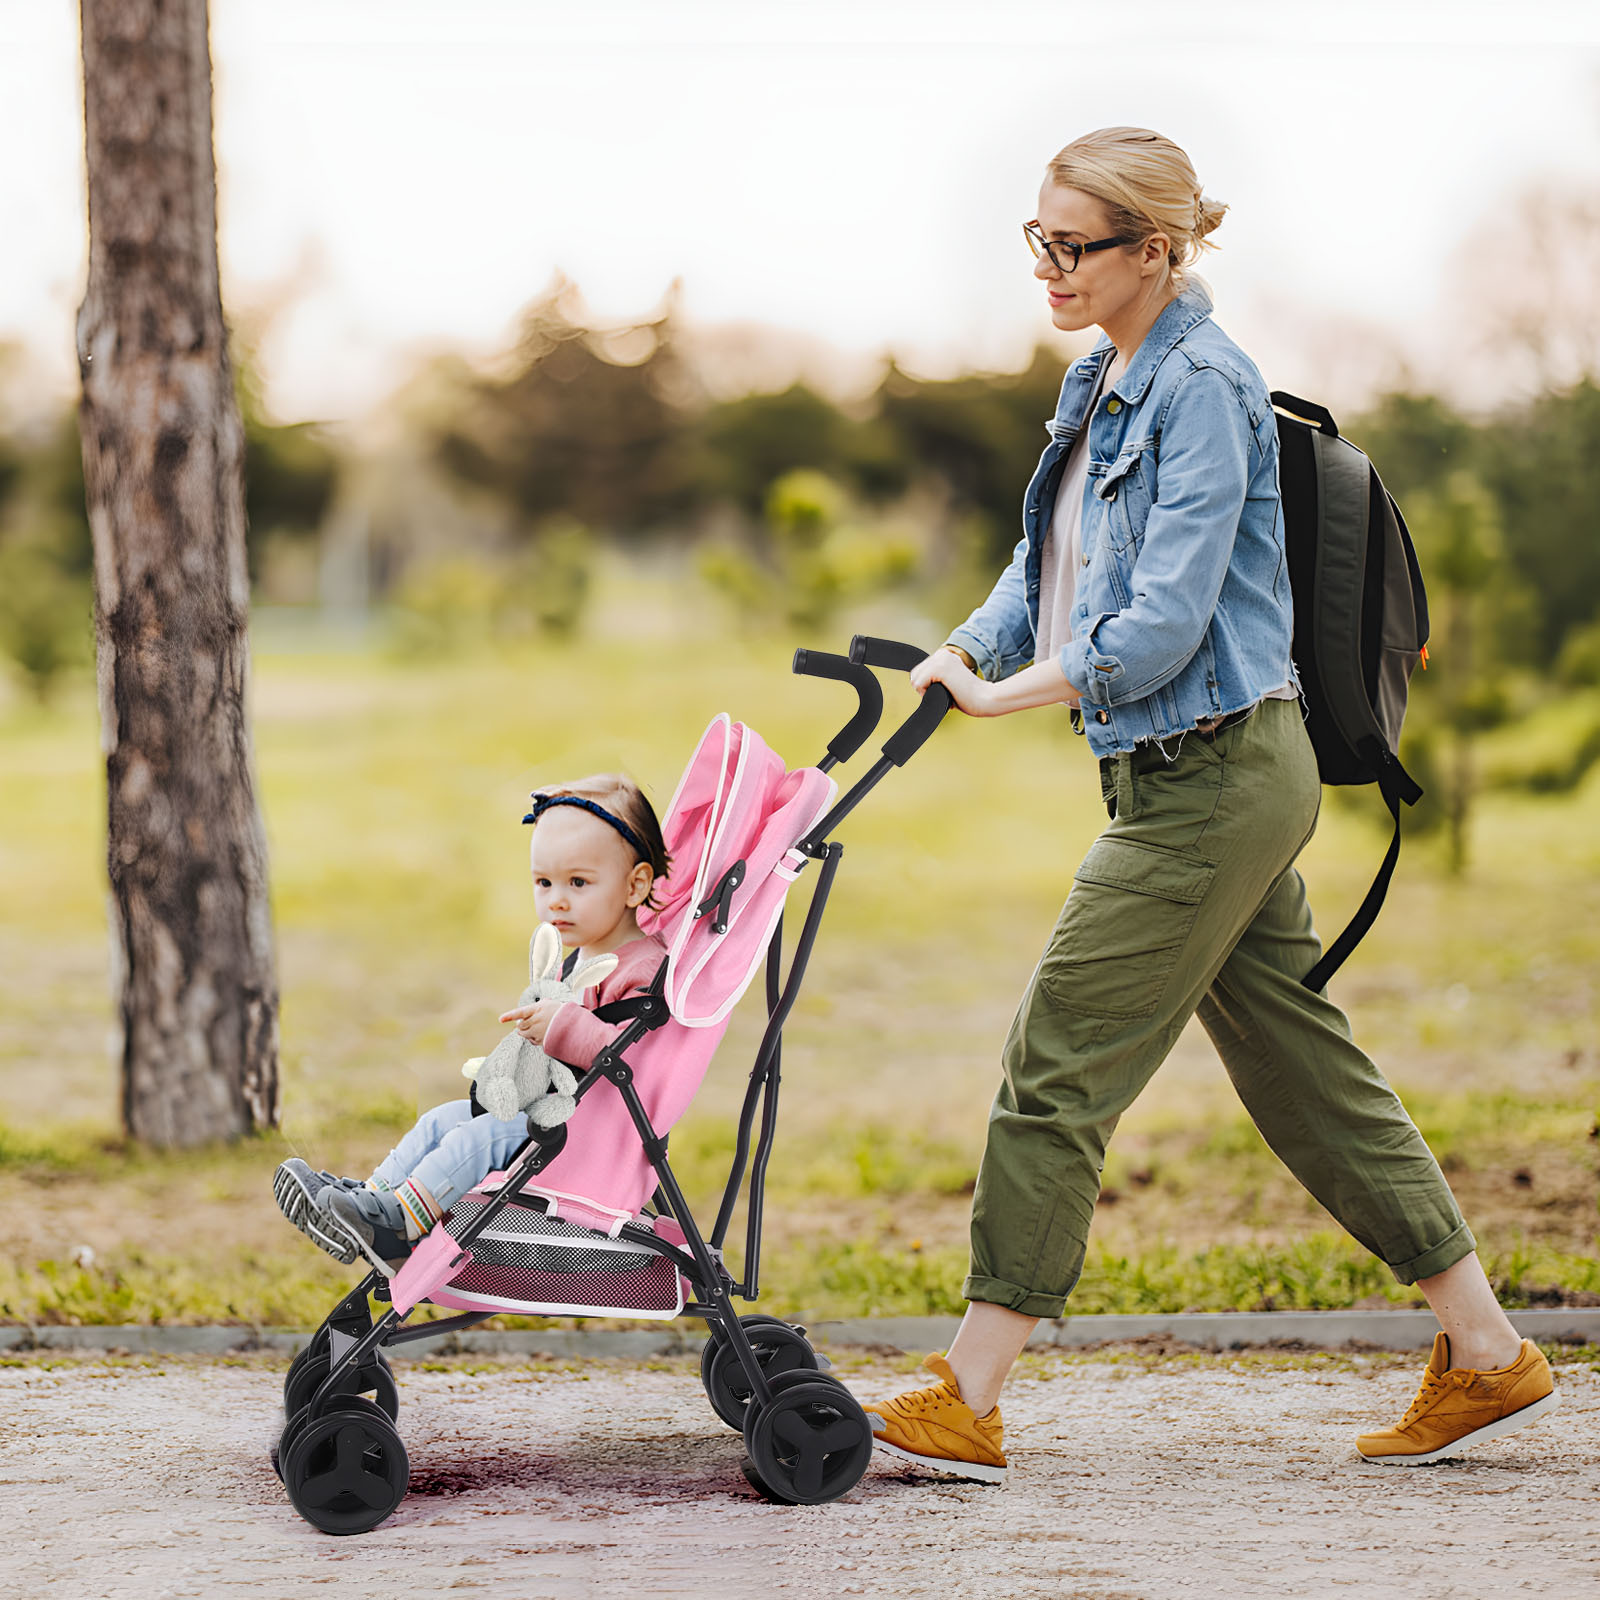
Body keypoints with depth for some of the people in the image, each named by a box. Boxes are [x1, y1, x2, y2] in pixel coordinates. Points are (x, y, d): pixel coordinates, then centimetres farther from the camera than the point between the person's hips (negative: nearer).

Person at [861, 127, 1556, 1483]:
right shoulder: (1104, 385, 13)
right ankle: (1488, 1356, 19)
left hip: (1215, 776, -10)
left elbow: (1163, 623, -22)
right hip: (1194, 777, 10)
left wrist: (1006, 696, -15)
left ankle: (964, 1406, -1)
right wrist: (949, 666, 2)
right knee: (1302, 1067, 12)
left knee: (1058, 1067, -7)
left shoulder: (1202, 388, -16)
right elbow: (1047, 572, 18)